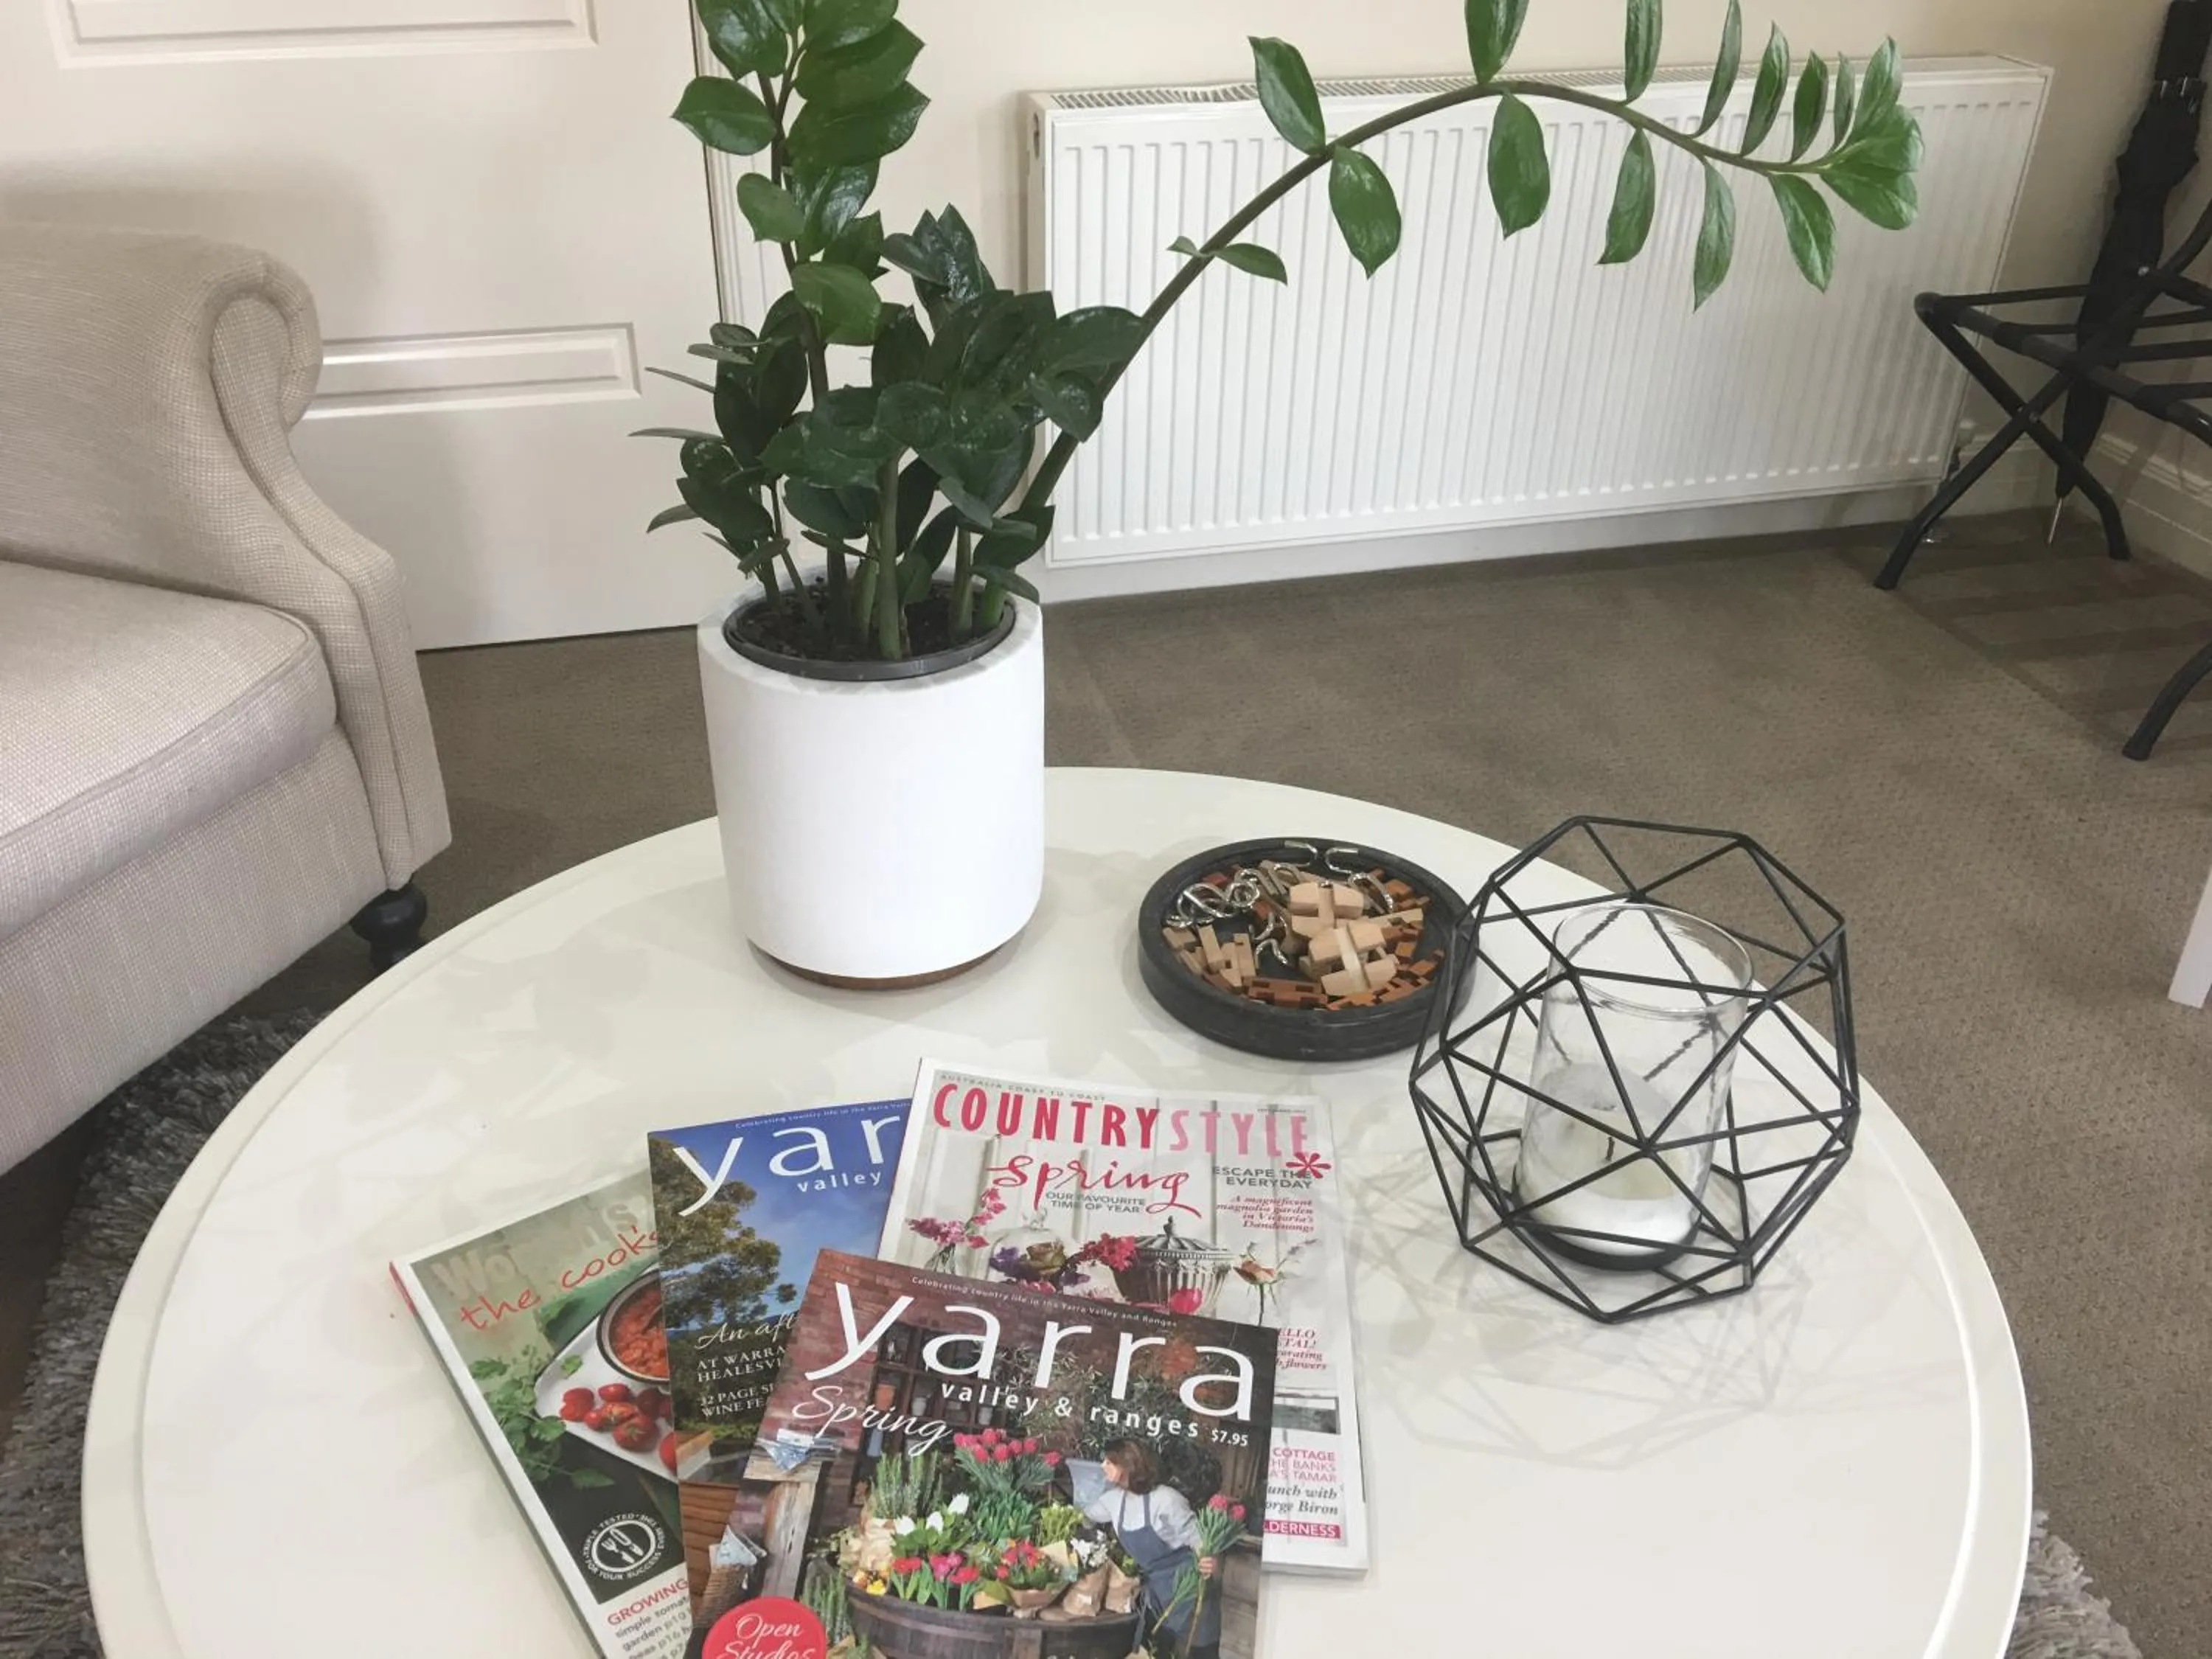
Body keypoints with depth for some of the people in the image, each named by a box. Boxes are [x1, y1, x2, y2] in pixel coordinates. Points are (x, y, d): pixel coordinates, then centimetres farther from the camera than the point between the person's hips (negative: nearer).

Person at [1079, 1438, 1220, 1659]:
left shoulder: (1165, 1500, -24)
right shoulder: (1115, 1499, -2)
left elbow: (1195, 1536, -22)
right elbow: (1082, 1515, 16)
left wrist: (1207, 1561, -41)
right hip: (1154, 1587, 7)